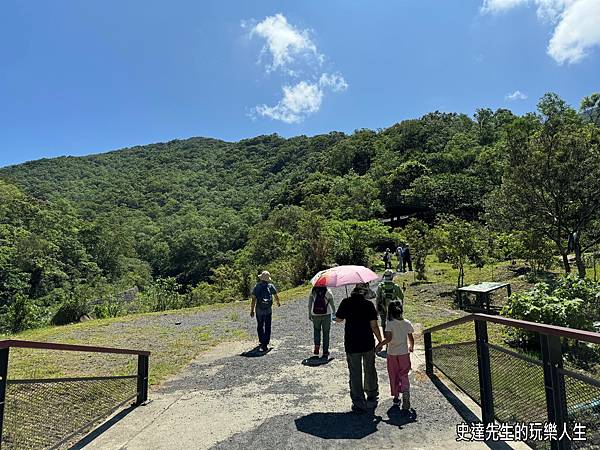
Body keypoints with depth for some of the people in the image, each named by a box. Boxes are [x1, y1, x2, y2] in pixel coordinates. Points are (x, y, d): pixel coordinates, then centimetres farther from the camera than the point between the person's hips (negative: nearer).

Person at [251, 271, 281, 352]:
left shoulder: (256, 287, -6)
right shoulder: (271, 286, -3)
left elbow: (253, 299, -8)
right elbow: (276, 296, 11)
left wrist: (252, 310, 0)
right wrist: (278, 302, 32)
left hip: (259, 310, 0)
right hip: (268, 310, 0)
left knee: (260, 327, 17)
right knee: (267, 327, 4)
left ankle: (261, 342, 31)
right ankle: (265, 344, -1)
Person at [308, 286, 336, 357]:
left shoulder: (313, 291, -1)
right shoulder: (328, 291, -5)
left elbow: (309, 304, 0)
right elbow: (332, 304, -1)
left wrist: (309, 314, 9)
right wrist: (334, 312, 14)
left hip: (315, 315, 1)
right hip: (326, 315, -1)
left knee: (317, 330, 22)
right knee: (326, 333, 9)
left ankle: (317, 345, 1)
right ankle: (325, 352, 11)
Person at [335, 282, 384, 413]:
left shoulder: (346, 303, -8)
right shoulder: (369, 304, -12)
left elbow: (338, 319, 4)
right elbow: (374, 325, -12)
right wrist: (380, 341, 0)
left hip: (351, 345, 0)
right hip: (368, 344, 1)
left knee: (355, 374, 9)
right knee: (370, 371, 20)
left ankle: (359, 404, 13)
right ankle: (372, 398, 35)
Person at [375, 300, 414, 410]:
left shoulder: (390, 323, -15)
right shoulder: (407, 323, -4)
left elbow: (388, 338, -24)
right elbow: (411, 339, 4)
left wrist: (379, 345, -9)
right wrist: (411, 347, 23)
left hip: (392, 354, -2)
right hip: (404, 353, 2)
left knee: (394, 376, 13)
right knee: (404, 375, 9)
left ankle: (396, 397, 23)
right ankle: (405, 391, -16)